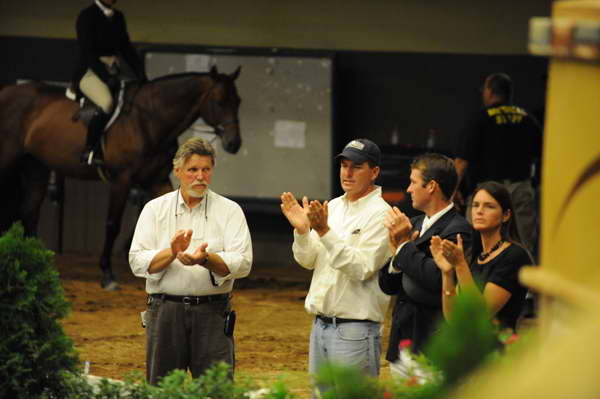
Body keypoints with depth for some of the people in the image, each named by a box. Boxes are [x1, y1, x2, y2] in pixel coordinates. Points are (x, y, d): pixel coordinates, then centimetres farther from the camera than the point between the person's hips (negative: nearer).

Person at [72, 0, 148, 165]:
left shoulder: (118, 17, 15)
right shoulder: (87, 16, -6)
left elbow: (127, 49, 16)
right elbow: (87, 52, -13)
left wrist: (141, 75, 2)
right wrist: (105, 76, -22)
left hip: (112, 72, 8)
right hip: (89, 72, -8)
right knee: (106, 102, -35)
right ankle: (88, 151, -32)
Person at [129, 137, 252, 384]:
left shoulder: (229, 211, 6)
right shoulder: (155, 209, 9)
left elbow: (242, 264, -5)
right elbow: (138, 262, 0)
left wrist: (206, 259, -22)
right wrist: (171, 253, -18)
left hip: (212, 312, -1)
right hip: (165, 311, 1)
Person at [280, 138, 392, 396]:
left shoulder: (379, 215, -11)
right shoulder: (332, 207, 13)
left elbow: (362, 268, -20)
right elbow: (307, 261, 13)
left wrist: (325, 232, -24)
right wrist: (301, 231, -6)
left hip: (354, 329, -8)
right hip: (321, 324, 8)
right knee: (320, 393, 14)